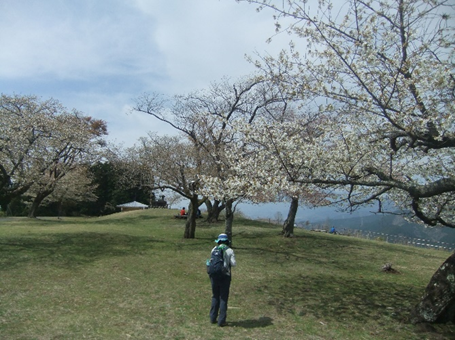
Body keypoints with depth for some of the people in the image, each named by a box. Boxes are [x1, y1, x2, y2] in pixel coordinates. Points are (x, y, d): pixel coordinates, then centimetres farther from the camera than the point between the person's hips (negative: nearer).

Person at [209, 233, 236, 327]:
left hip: (214, 275, 3)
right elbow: (233, 264, -9)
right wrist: (228, 261, 10)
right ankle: (221, 321, 7)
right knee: (223, 298, 6)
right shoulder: (230, 250, -5)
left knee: (215, 297, 17)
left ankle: (213, 318, 21)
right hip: (224, 276, -3)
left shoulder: (214, 249, 3)